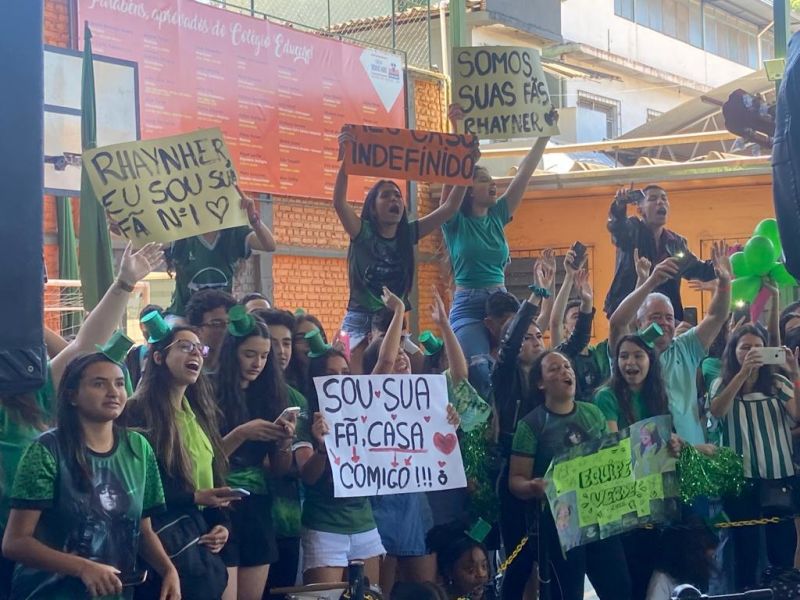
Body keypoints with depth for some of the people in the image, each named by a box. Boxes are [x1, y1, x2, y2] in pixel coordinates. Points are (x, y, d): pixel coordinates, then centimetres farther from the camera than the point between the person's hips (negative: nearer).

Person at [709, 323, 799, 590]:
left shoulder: (778, 383, 5)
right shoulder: (723, 384, 3)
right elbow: (716, 412, -18)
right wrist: (743, 372, -28)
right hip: (742, 478, -1)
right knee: (745, 548, 5)